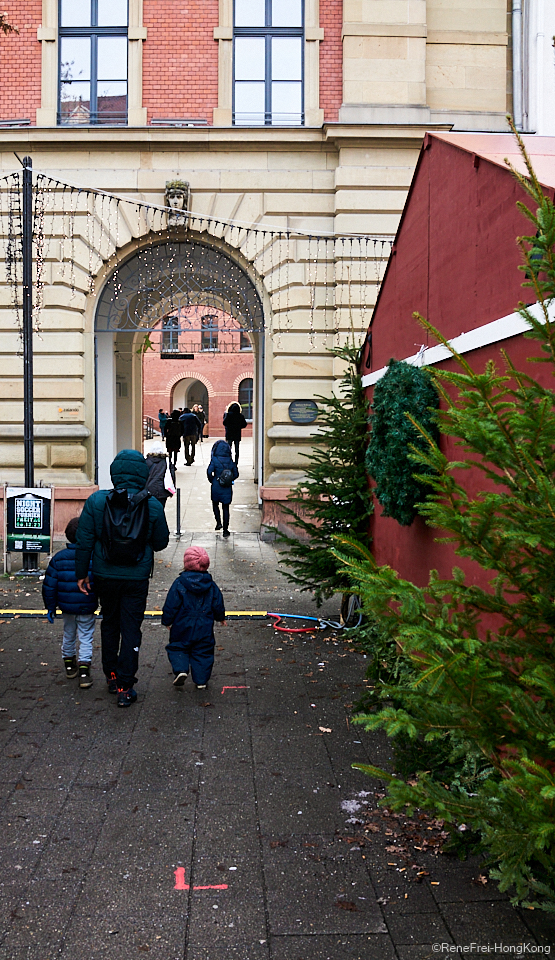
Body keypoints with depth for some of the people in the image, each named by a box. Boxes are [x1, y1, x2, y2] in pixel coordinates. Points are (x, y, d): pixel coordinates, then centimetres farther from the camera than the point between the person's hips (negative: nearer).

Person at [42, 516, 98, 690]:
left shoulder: (58, 558, -6)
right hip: (87, 609, -3)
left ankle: (69, 665, 35)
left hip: (66, 607, 3)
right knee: (86, 638, 6)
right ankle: (84, 670, -3)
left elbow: (49, 585, -2)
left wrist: (50, 607, 7)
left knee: (68, 635, 21)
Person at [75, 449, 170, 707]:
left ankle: (111, 675, 34)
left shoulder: (96, 501, -9)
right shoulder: (153, 505, -9)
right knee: (131, 629, 7)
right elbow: (161, 542, 1)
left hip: (105, 576, 2)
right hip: (136, 579, -1)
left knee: (109, 623, 22)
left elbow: (84, 541, -6)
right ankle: (125, 688, 8)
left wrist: (81, 573, 3)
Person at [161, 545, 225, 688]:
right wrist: (221, 617, 24)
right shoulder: (211, 585, -2)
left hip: (182, 627, -2)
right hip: (204, 628, 2)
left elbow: (171, 605, -9)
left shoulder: (179, 583, -12)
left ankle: (180, 669, -7)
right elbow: (218, 604, 5)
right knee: (202, 652, 12)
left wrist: (167, 621, 4)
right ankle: (201, 681, 11)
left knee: (177, 648, 15)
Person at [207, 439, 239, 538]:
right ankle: (225, 529, 7)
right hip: (227, 488, 2)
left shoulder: (214, 460, -10)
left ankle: (218, 522, 10)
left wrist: (212, 480, 0)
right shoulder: (231, 461, -1)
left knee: (215, 504, 23)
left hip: (216, 487, -2)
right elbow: (236, 474, 2)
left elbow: (209, 472, -17)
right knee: (226, 508, 8)